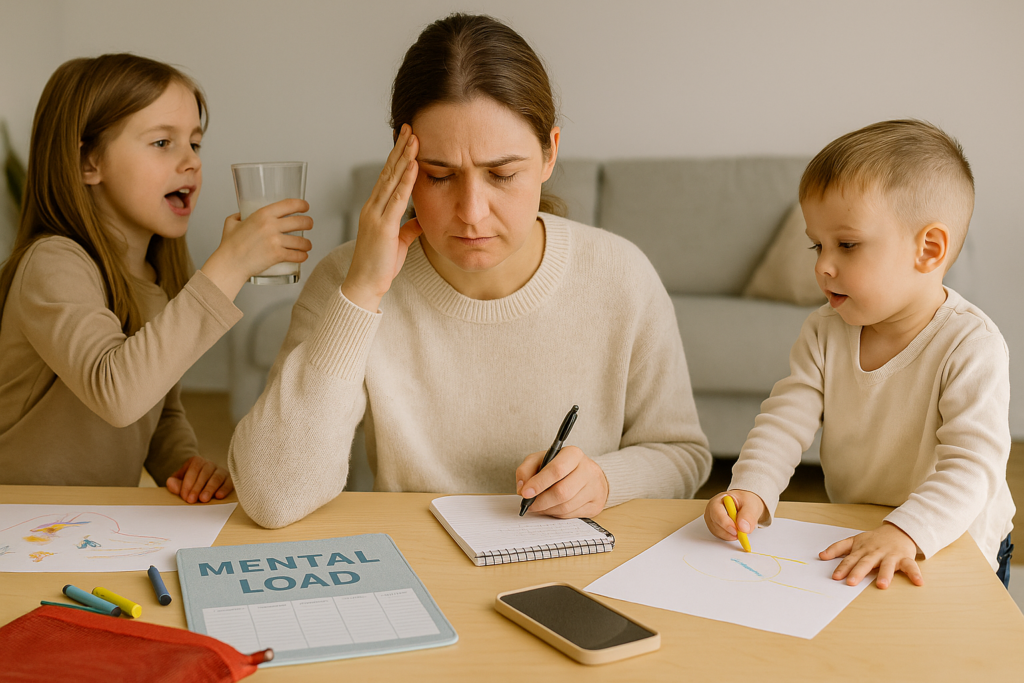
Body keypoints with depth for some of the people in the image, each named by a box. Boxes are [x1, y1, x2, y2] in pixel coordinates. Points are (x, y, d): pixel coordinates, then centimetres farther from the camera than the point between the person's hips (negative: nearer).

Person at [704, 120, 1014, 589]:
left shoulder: (971, 347, -17)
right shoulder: (824, 334, -1)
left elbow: (973, 466, -25)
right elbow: (785, 419, -6)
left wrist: (904, 533, -41)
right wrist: (750, 490, -25)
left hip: (950, 546, -4)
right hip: (853, 541, 4)